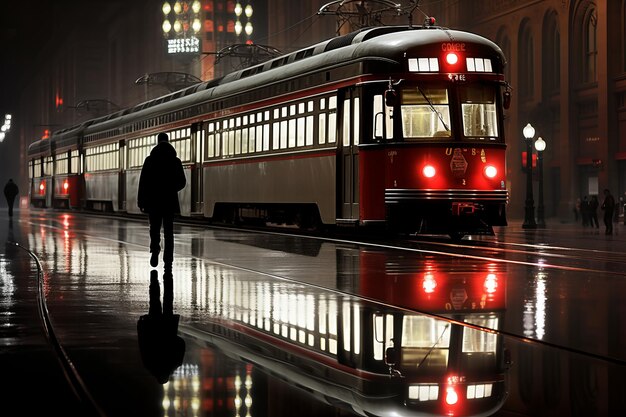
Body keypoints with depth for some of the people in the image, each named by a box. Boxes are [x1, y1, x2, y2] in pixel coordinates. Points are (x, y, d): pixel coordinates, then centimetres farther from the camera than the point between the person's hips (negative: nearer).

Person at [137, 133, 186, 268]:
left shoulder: (150, 160, -1)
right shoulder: (175, 161, 2)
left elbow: (143, 182, -4)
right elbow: (182, 182, 4)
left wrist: (141, 201, 1)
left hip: (153, 201, -1)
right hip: (170, 201, 1)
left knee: (155, 228, 8)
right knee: (168, 231, 6)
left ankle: (155, 249, -17)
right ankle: (168, 259, 3)